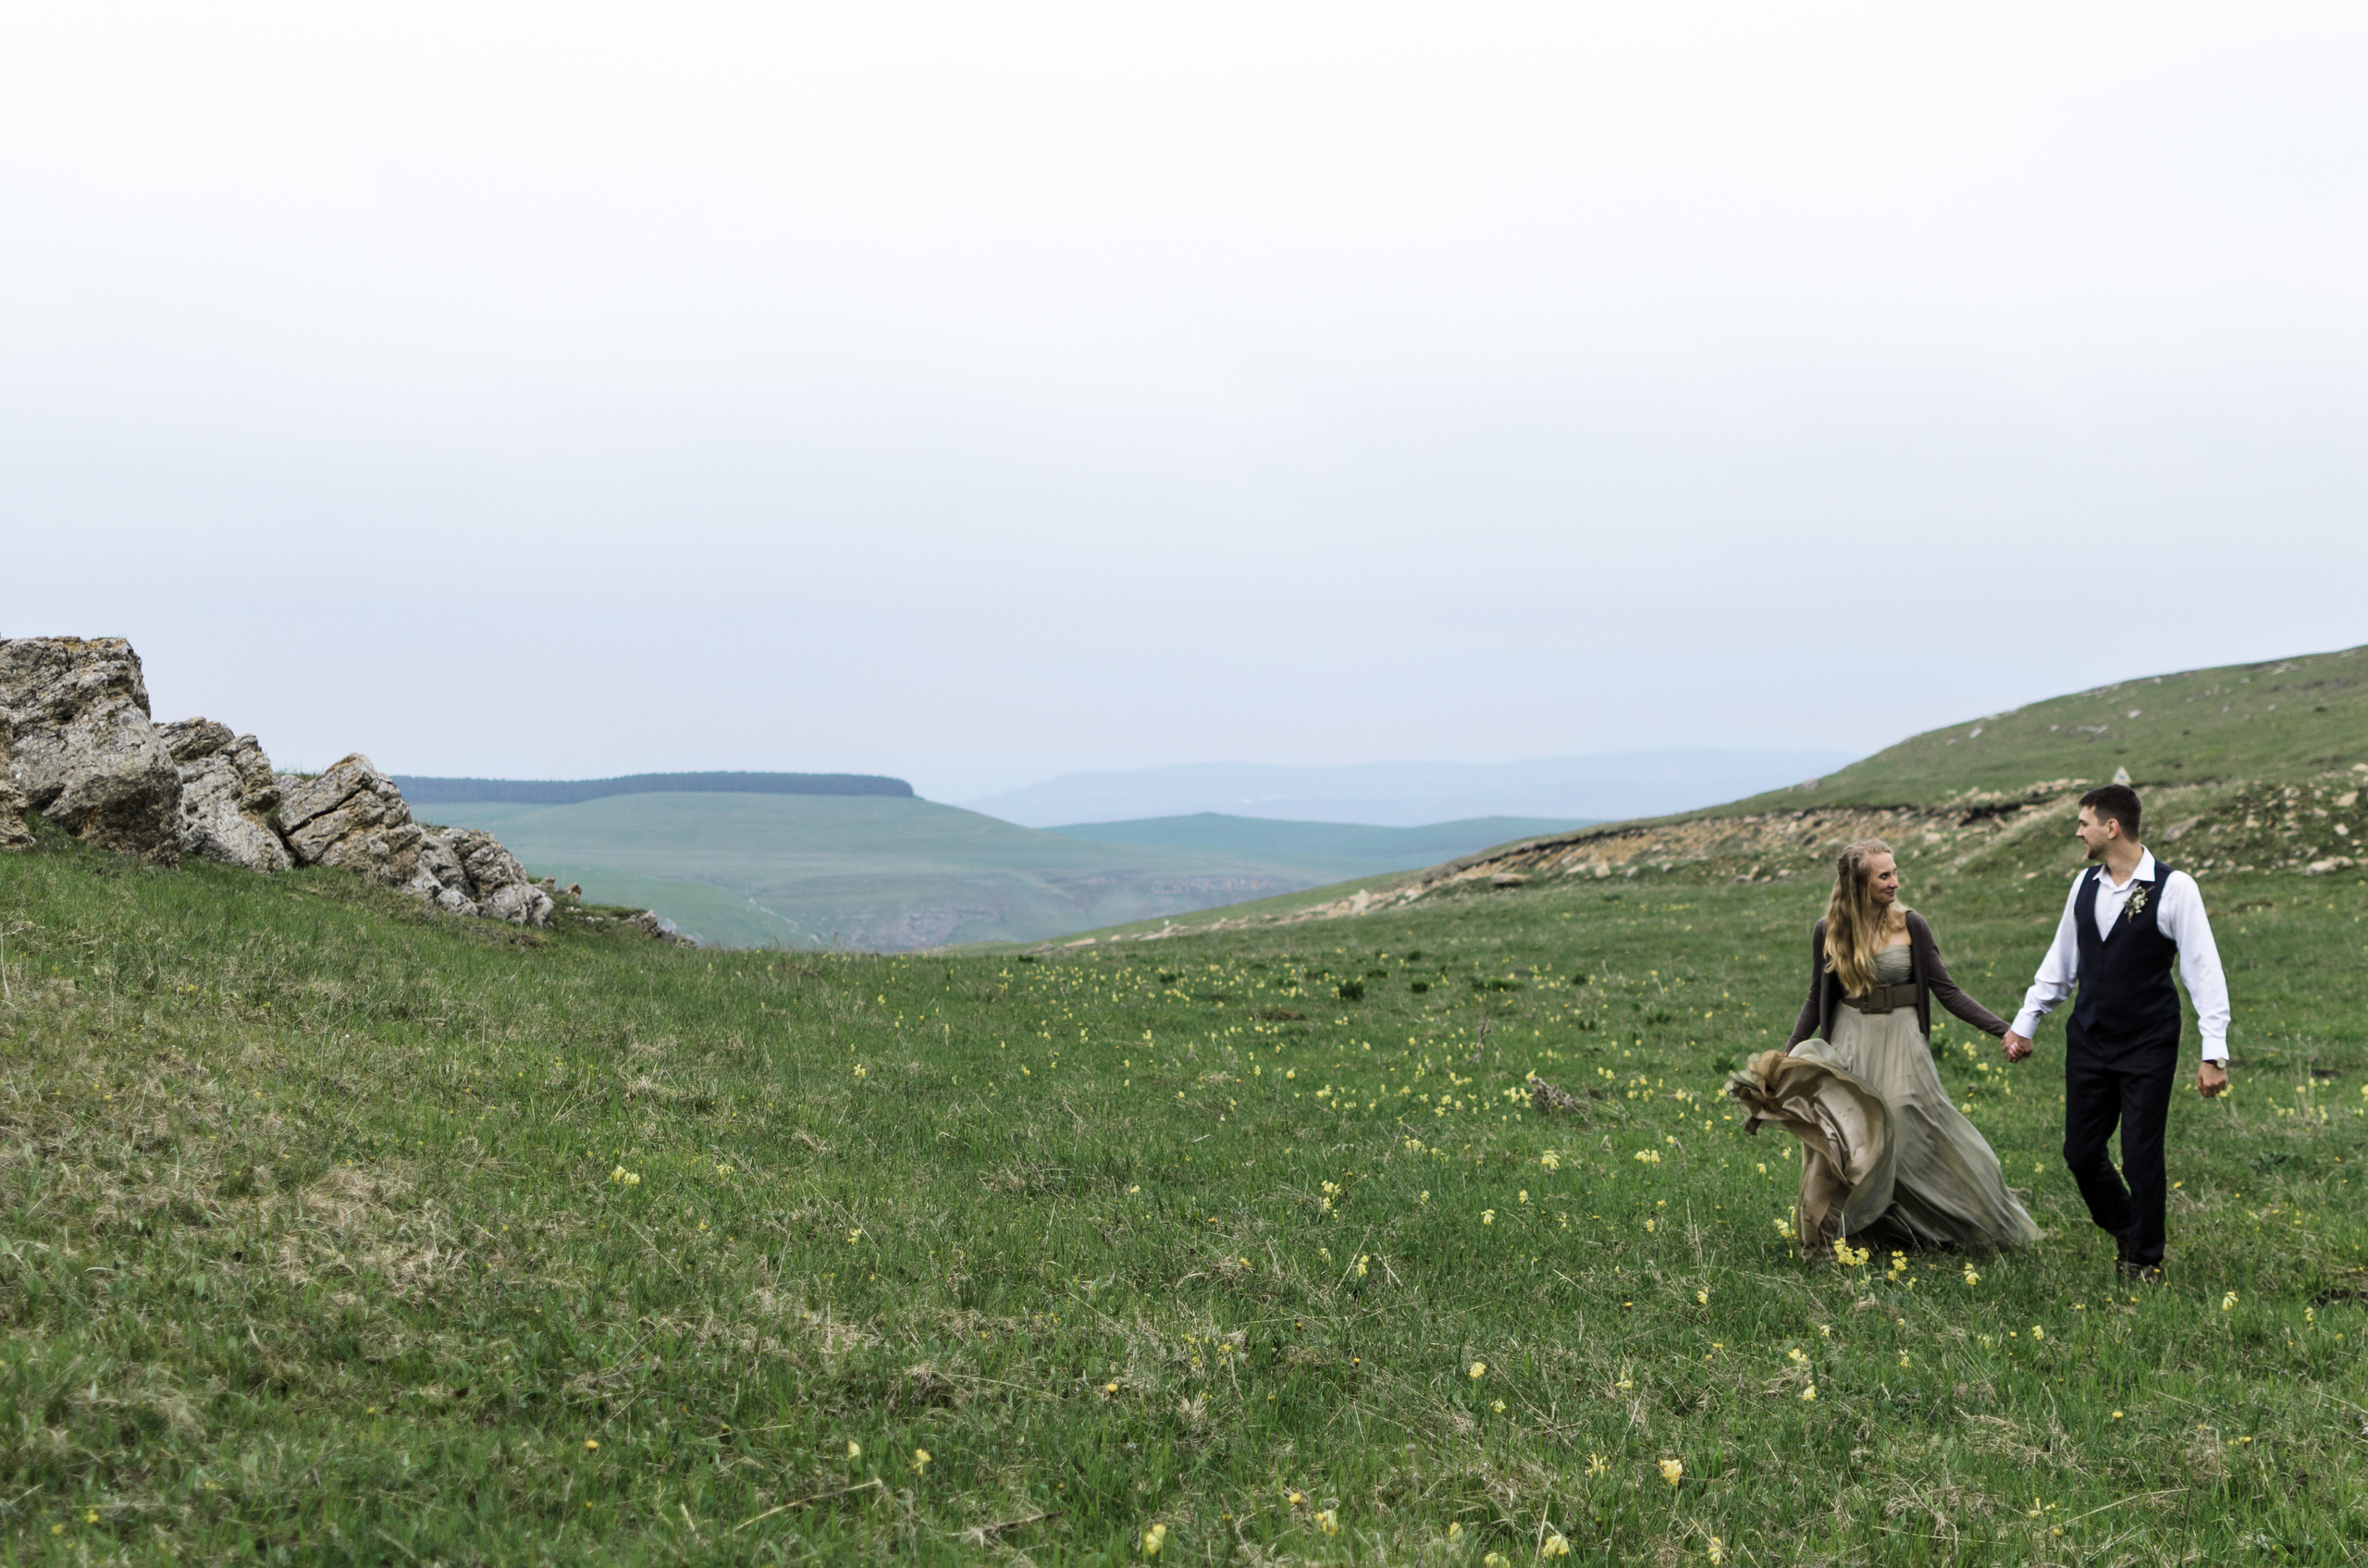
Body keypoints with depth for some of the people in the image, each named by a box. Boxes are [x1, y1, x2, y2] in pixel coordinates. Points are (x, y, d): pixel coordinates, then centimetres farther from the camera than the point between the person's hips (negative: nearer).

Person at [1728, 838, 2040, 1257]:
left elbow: (1947, 991, -4)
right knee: (1840, 1143, -5)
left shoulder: (1909, 926, -5)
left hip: (1901, 1047, -1)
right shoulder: (1828, 932, -1)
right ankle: (1825, 1240, 9)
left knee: (1917, 1141, -1)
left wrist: (2004, 1030, -13)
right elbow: (1816, 1002, 9)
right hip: (1850, 1049, 1)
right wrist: (1787, 1055, 2)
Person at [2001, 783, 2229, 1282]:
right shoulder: (2085, 884, 5)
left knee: (2142, 1158, -2)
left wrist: (2214, 1054, -16)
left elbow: (2204, 971, -11)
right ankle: (2125, 1233, 33)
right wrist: (2024, 1023, 18)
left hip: (2148, 1048, -5)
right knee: (2080, 1151, 7)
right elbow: (2060, 961, 17)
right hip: (2088, 1042, 5)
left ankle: (2144, 1261, 18)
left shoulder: (2173, 889, -11)